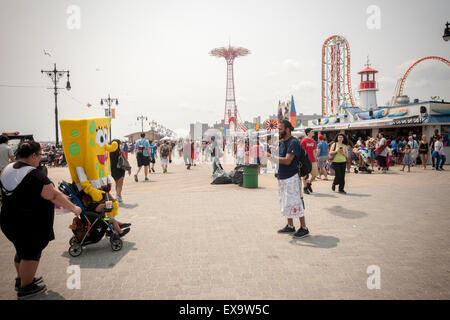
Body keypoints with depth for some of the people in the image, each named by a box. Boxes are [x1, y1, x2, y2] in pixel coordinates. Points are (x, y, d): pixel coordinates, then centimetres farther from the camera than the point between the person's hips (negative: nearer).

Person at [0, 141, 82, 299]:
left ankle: (21, 279, 43)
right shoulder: (34, 174, -24)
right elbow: (54, 195, -24)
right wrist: (73, 208, -15)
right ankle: (25, 288, 22)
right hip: (31, 225, -8)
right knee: (31, 254, 9)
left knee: (22, 250, 25)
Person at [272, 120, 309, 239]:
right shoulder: (281, 142, 13)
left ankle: (304, 228, 6)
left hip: (291, 177, -9)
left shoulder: (293, 142, -15)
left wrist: (272, 157, -20)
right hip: (282, 177, 9)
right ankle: (290, 226, 25)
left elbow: (287, 160, -24)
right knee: (286, 203, 14)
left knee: (295, 202, -5)